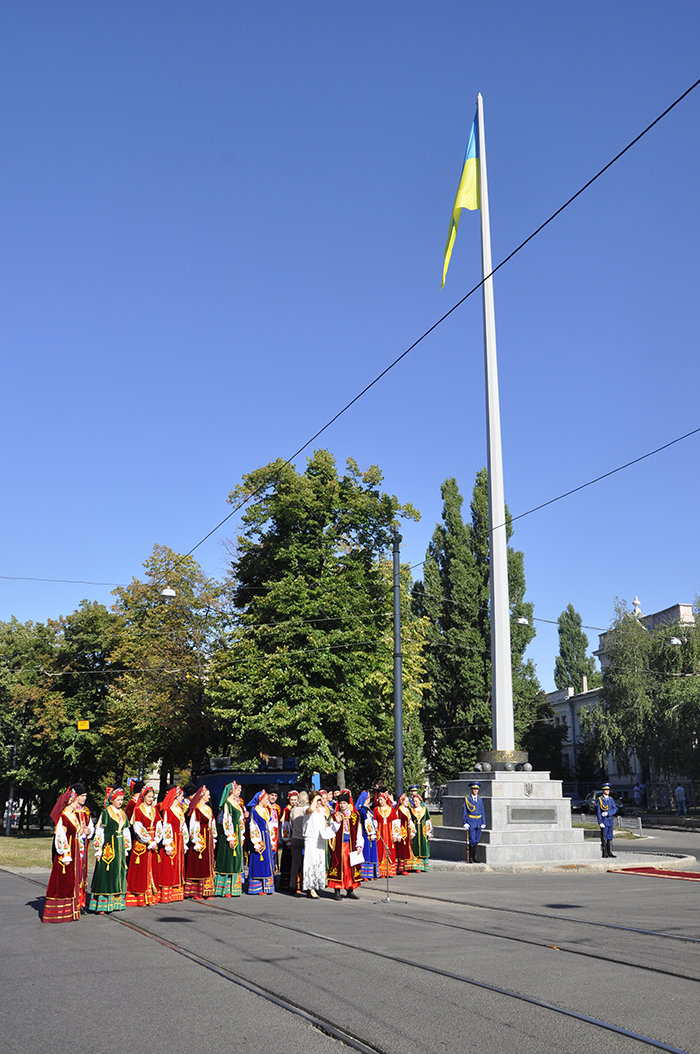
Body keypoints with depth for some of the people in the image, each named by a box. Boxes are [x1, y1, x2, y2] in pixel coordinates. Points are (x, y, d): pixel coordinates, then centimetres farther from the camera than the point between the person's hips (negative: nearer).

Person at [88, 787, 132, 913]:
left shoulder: (122, 813, 12)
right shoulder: (105, 813, -6)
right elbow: (99, 832, -8)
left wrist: (126, 849, 15)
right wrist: (98, 850, -11)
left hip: (119, 848, 6)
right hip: (108, 847, -6)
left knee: (119, 873, 8)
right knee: (105, 874, -7)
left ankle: (116, 902, 16)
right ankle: (101, 905, -4)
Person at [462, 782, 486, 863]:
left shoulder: (480, 799, 11)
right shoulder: (467, 799, -2)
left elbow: (482, 812, 13)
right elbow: (464, 811, -2)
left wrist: (483, 823, 7)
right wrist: (465, 823, -8)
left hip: (478, 823, 4)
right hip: (471, 823, -4)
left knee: (476, 841, 7)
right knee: (472, 841, -8)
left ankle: (474, 858, 18)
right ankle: (470, 859, -2)